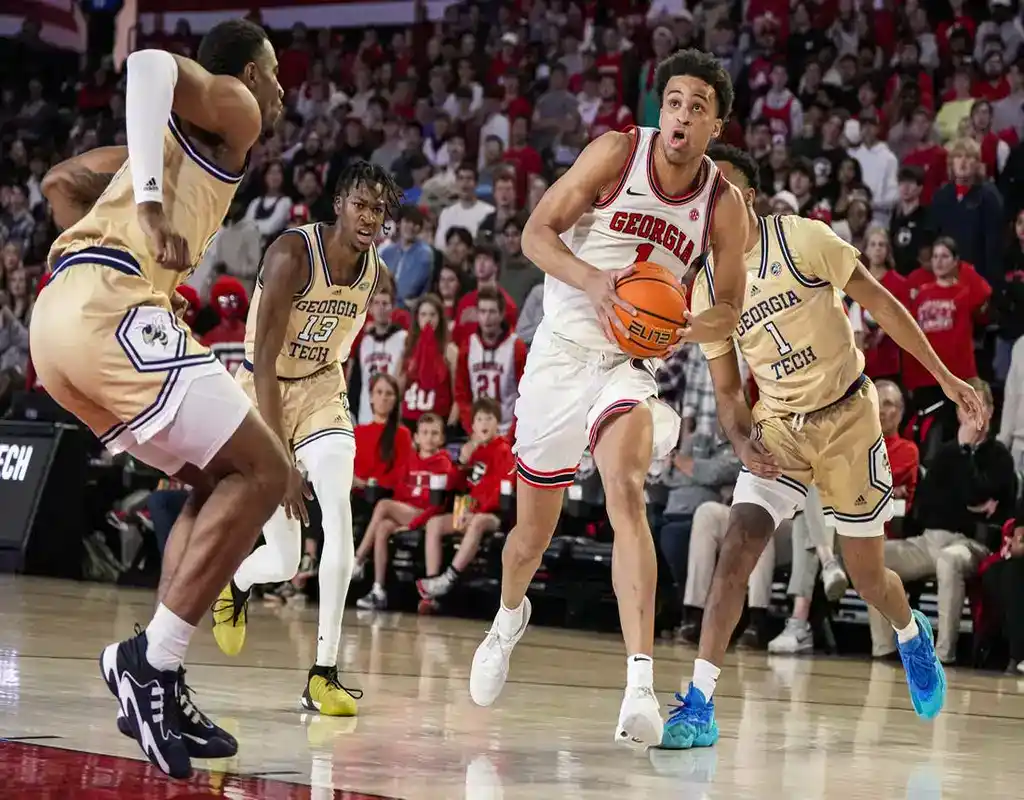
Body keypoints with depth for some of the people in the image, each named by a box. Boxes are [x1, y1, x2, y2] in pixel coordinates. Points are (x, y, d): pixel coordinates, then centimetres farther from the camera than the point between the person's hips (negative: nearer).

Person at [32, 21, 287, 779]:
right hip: (110, 310, -9)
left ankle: (160, 684, 6)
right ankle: (150, 660, -15)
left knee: (220, 481, 15)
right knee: (261, 473, -8)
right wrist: (151, 202, -22)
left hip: (62, 315, 9)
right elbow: (152, 62, -15)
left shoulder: (175, 129, 32)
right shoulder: (231, 105, 6)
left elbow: (62, 181, 37)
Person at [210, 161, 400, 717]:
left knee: (340, 516, -22)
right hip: (263, 395, -4)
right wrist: (280, 458, -31)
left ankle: (323, 674, -17)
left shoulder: (376, 274, -6)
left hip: (320, 391, 4)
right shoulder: (292, 254, -24)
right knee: (284, 561, -2)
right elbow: (264, 362, -27)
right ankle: (235, 583, 38)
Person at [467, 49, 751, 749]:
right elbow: (537, 232, -8)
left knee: (628, 496, -27)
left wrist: (686, 327, -17)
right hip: (561, 349, 1)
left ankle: (641, 685, -34)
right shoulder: (618, 152, -9)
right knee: (534, 524, 12)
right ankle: (510, 617, 48)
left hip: (632, 363, -1)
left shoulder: (724, 205, -4)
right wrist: (590, 279, -28)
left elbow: (729, 309, 6)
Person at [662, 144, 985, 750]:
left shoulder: (802, 239, -12)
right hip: (778, 427, 3)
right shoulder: (707, 288, 1)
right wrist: (742, 443, -14)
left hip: (847, 415, -2)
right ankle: (699, 706, -20)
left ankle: (913, 635, 44)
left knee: (868, 576, 8)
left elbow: (879, 302, -4)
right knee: (737, 550, -18)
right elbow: (727, 391, 7)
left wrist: (944, 376, -4)